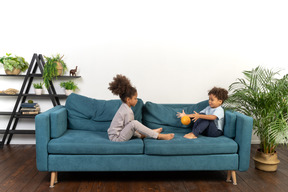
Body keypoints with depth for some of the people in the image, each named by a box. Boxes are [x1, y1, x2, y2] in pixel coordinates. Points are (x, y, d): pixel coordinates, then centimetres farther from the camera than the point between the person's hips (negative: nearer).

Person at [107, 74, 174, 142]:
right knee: (134, 123, -28)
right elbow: (130, 128, -15)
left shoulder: (124, 106, 7)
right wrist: (140, 135, -2)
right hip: (116, 138, -11)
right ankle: (159, 136, -20)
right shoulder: (128, 112, -21)